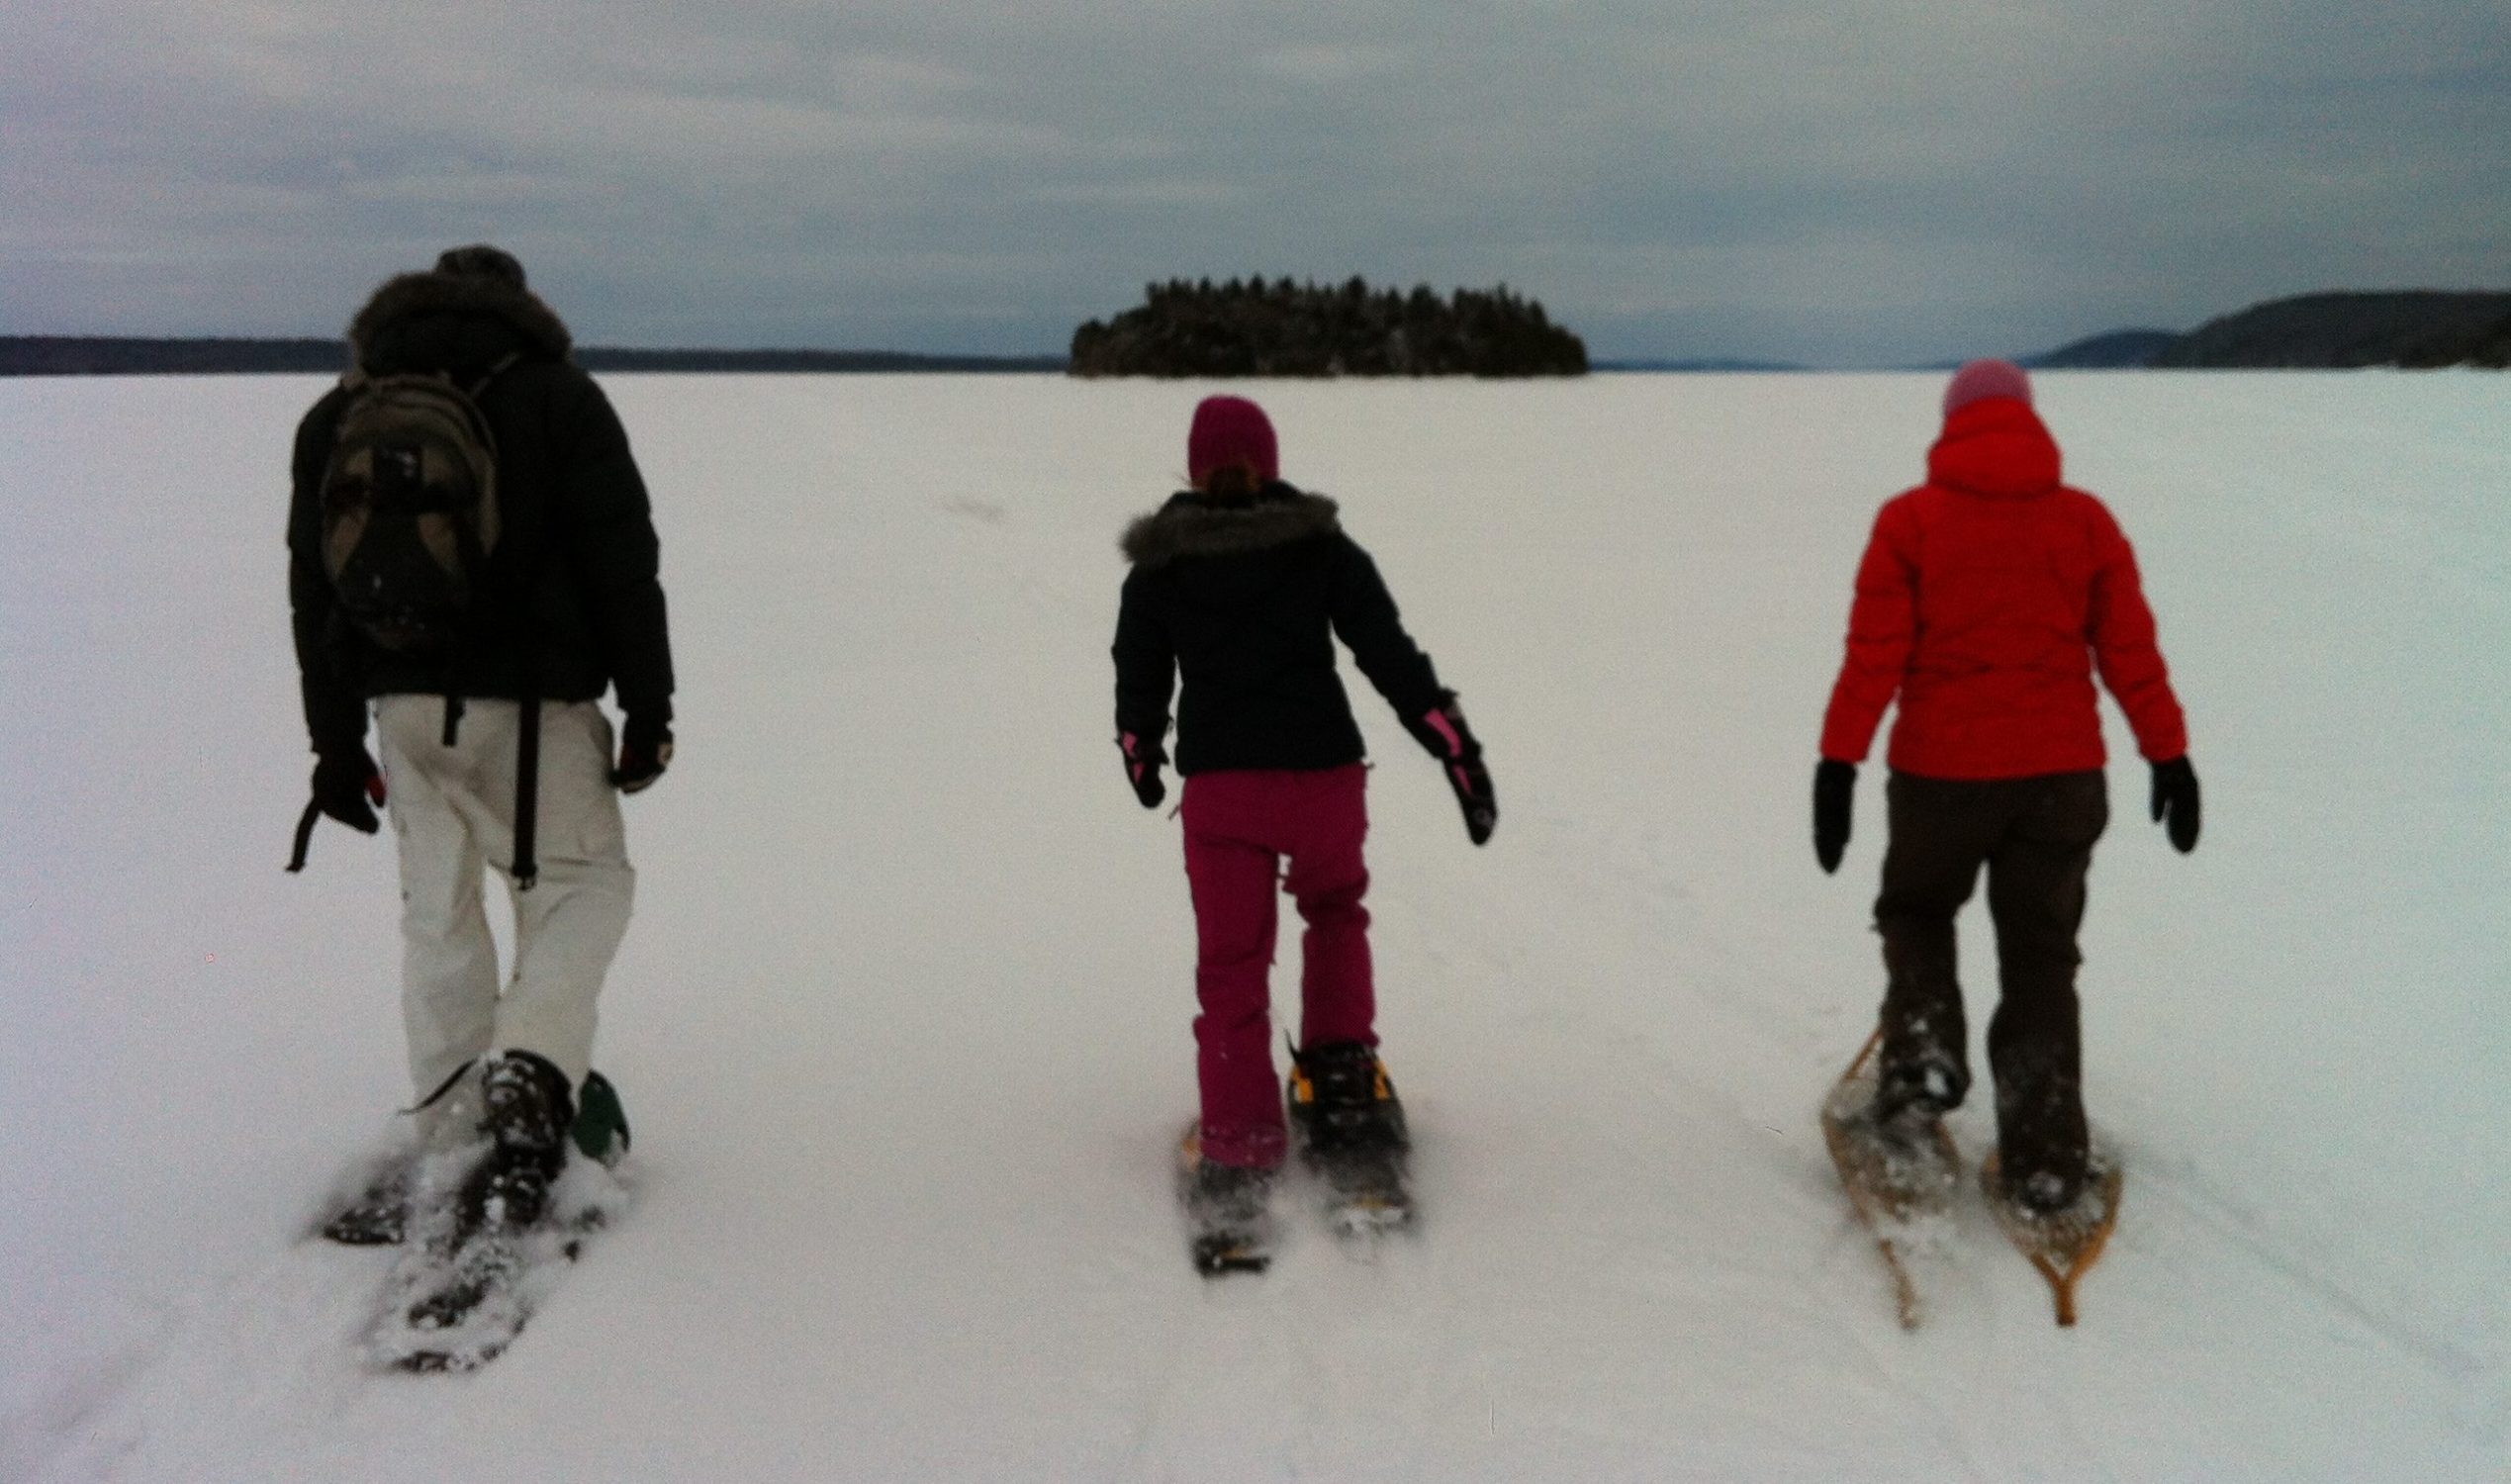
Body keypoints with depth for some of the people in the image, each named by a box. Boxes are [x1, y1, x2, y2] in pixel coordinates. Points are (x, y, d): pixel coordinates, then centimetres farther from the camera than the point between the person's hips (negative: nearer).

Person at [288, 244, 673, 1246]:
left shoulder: (338, 416, 13)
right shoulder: (558, 396, 0)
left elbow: (316, 588, 13)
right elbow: (623, 565, -7)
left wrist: (336, 743, 17)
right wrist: (648, 709, -2)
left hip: (404, 703, 4)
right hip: (532, 701, -4)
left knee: (437, 912, 12)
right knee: (580, 882, 9)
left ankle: (451, 1140, 15)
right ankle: (532, 1074, -14)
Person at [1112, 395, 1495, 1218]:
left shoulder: (1158, 566, 3)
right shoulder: (1320, 546, 0)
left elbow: (1138, 685, 10)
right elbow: (1392, 656, -4)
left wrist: (1141, 763, 28)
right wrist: (1459, 753, -1)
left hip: (1218, 786, 0)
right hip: (1323, 773, 0)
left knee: (1231, 960, 8)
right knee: (1336, 913, 27)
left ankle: (1238, 1145, 6)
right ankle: (1343, 1073, 21)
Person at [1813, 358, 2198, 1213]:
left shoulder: (1910, 520, -4)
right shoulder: (2086, 520, 3)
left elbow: (1874, 654, -9)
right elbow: (2130, 652, 2)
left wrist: (1839, 760, -9)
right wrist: (2168, 753, 9)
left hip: (1941, 771, -2)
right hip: (2062, 772, 2)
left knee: (1916, 911, 24)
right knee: (2040, 957, 12)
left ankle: (1924, 1054, 3)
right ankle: (2044, 1159, 11)